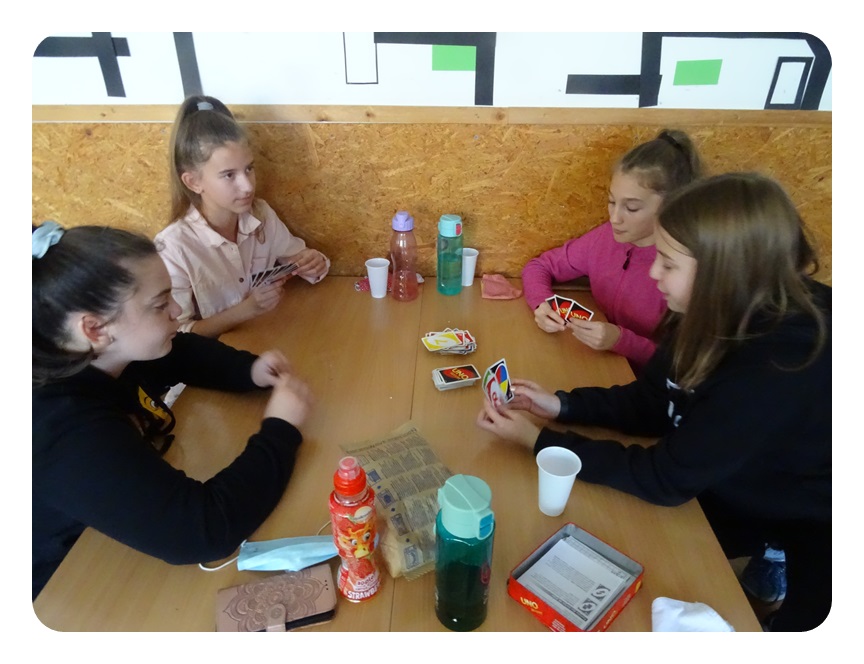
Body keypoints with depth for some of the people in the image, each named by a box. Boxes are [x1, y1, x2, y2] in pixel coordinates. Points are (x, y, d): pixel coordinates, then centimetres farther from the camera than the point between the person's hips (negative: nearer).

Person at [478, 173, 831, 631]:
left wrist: (538, 440, -25)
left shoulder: (780, 367, -34)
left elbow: (664, 479, -29)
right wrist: (561, 405, -15)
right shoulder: (726, 313, -12)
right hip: (729, 494, 6)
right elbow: (650, 403, -2)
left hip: (794, 537, -6)